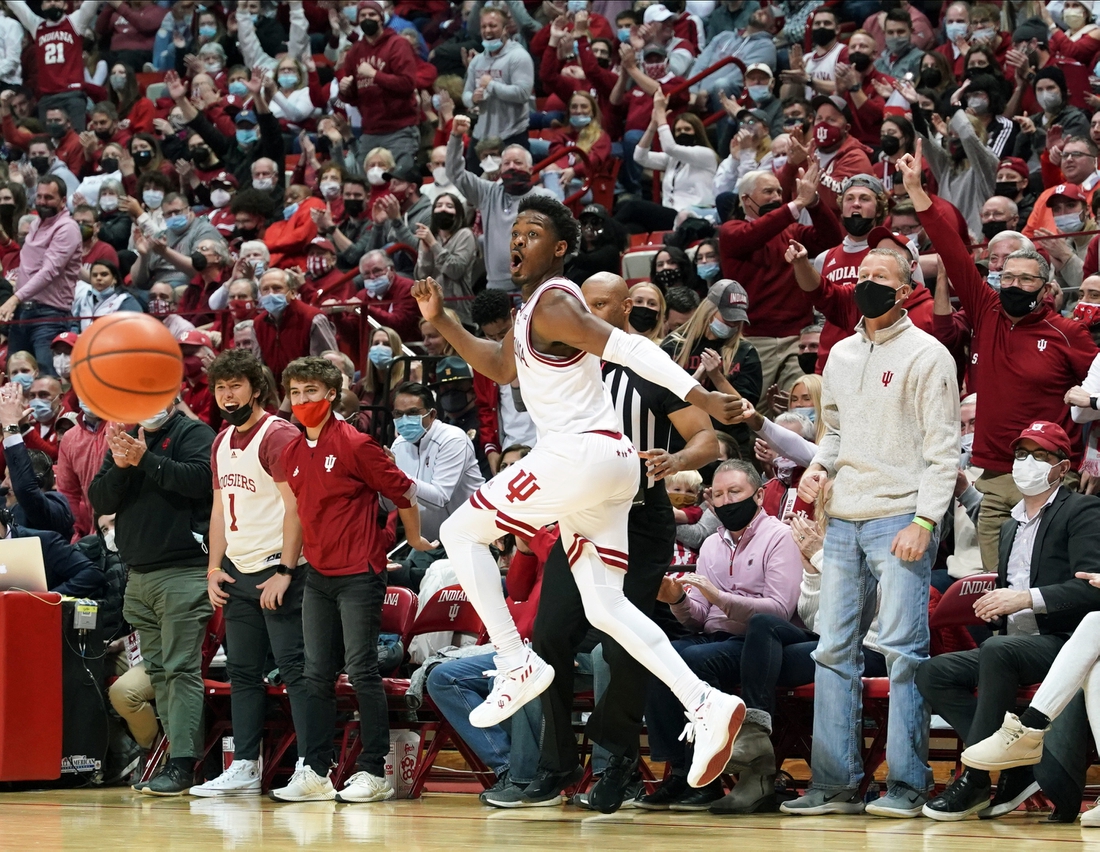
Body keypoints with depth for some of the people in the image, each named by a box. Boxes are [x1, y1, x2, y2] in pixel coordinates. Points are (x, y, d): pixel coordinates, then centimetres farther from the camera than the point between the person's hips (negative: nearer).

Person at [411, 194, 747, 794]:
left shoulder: (552, 303, -11)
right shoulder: (534, 305, 19)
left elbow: (628, 347, -22)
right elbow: (502, 369, 33)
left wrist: (699, 396, -32)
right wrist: (442, 323, 24)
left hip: (579, 454, -10)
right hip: (607, 464, 10)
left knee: (461, 531, 3)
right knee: (605, 608, 6)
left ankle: (516, 664, 0)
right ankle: (706, 705, -7)